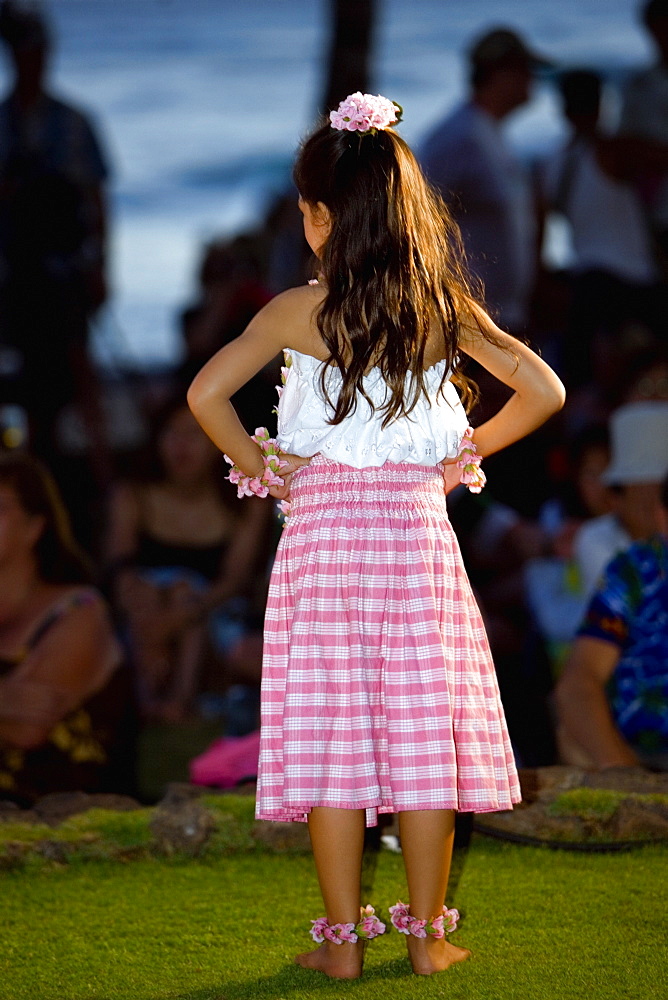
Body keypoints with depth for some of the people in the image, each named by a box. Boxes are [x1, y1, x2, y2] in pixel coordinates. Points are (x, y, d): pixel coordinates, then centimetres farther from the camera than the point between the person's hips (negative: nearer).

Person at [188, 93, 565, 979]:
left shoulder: (299, 311, -5)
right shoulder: (446, 308, 1)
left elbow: (206, 392, -11)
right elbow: (544, 390, 1)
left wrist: (257, 466, 3)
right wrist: (466, 452, 11)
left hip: (323, 532, -2)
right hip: (419, 529, 2)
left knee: (329, 737, 3)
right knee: (424, 733, 6)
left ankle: (343, 940, 4)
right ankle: (427, 934, 9)